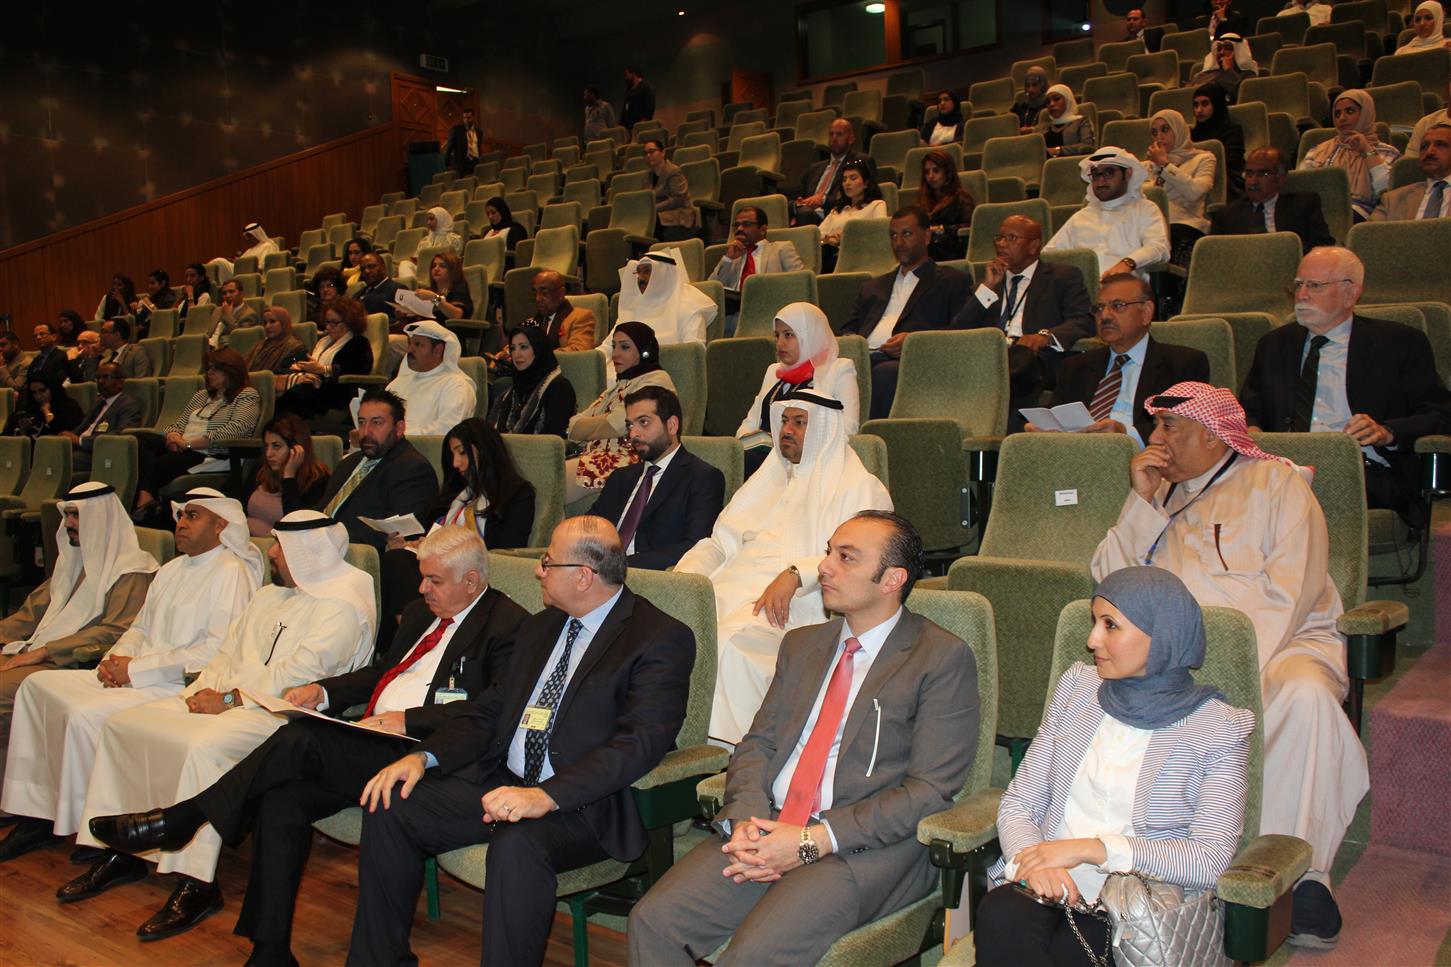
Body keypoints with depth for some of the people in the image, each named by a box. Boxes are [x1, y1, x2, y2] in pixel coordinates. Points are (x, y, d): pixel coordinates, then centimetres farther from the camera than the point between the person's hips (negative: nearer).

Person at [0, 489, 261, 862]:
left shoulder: (232, 573, -12)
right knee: (39, 685, 4)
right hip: (138, 678, 10)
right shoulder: (170, 570, 19)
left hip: (181, 688, -10)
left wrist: (136, 669, -17)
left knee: (86, 715, -26)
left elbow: (218, 650, -21)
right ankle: (38, 813, 5)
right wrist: (115, 658, 2)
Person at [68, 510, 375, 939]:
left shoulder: (343, 605, -11)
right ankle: (121, 854, 7)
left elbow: (297, 676, -19)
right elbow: (229, 652, 19)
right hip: (222, 700, 10)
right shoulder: (269, 595, 21)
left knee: (202, 747, -34)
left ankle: (196, 884, -24)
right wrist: (202, 691, 0)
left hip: (280, 711, -10)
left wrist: (230, 700, -17)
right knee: (123, 724, 1)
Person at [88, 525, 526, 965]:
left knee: (301, 738, -25)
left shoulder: (508, 625, -6)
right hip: (370, 739, 8)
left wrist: (408, 720, -20)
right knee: (282, 800, -14)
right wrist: (323, 691, 11)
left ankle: (177, 820, -11)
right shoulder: (421, 614, 23)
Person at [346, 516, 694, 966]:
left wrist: (547, 795, -31)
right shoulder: (539, 628, 16)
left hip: (585, 803, -7)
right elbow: (489, 710, 17)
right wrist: (424, 756, -2)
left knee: (517, 845, -36)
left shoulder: (662, 638, -10)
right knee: (390, 807, -5)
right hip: (501, 781, 8)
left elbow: (641, 742, -21)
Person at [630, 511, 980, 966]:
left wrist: (812, 841, -15)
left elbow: (928, 791, -8)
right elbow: (758, 743, 15)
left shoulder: (944, 659, -2)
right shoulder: (802, 644, 19)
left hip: (867, 846, -5)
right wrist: (746, 819, -7)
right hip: (767, 828, 6)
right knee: (652, 921, -16)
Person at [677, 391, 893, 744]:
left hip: (797, 609, -6)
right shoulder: (768, 479, 30)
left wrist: (796, 575, -23)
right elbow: (719, 544, 25)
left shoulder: (859, 487, 8)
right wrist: (683, 576, 4)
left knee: (731, 645, -35)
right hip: (733, 592, 6)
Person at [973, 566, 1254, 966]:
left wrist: (1091, 849, -17)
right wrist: (1033, 862, -12)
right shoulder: (1078, 686, 13)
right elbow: (1018, 802, 10)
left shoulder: (1219, 728, 1)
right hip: (1049, 886, 3)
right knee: (999, 915, -32)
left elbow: (1209, 861, -10)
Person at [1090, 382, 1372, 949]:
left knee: (1304, 694, -36)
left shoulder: (1276, 481, 8)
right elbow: (1109, 578, 12)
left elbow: (1290, 593, -5)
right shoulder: (1160, 494, 23)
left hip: (1283, 642, -3)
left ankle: (1302, 870, -24)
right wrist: (1142, 499, 3)